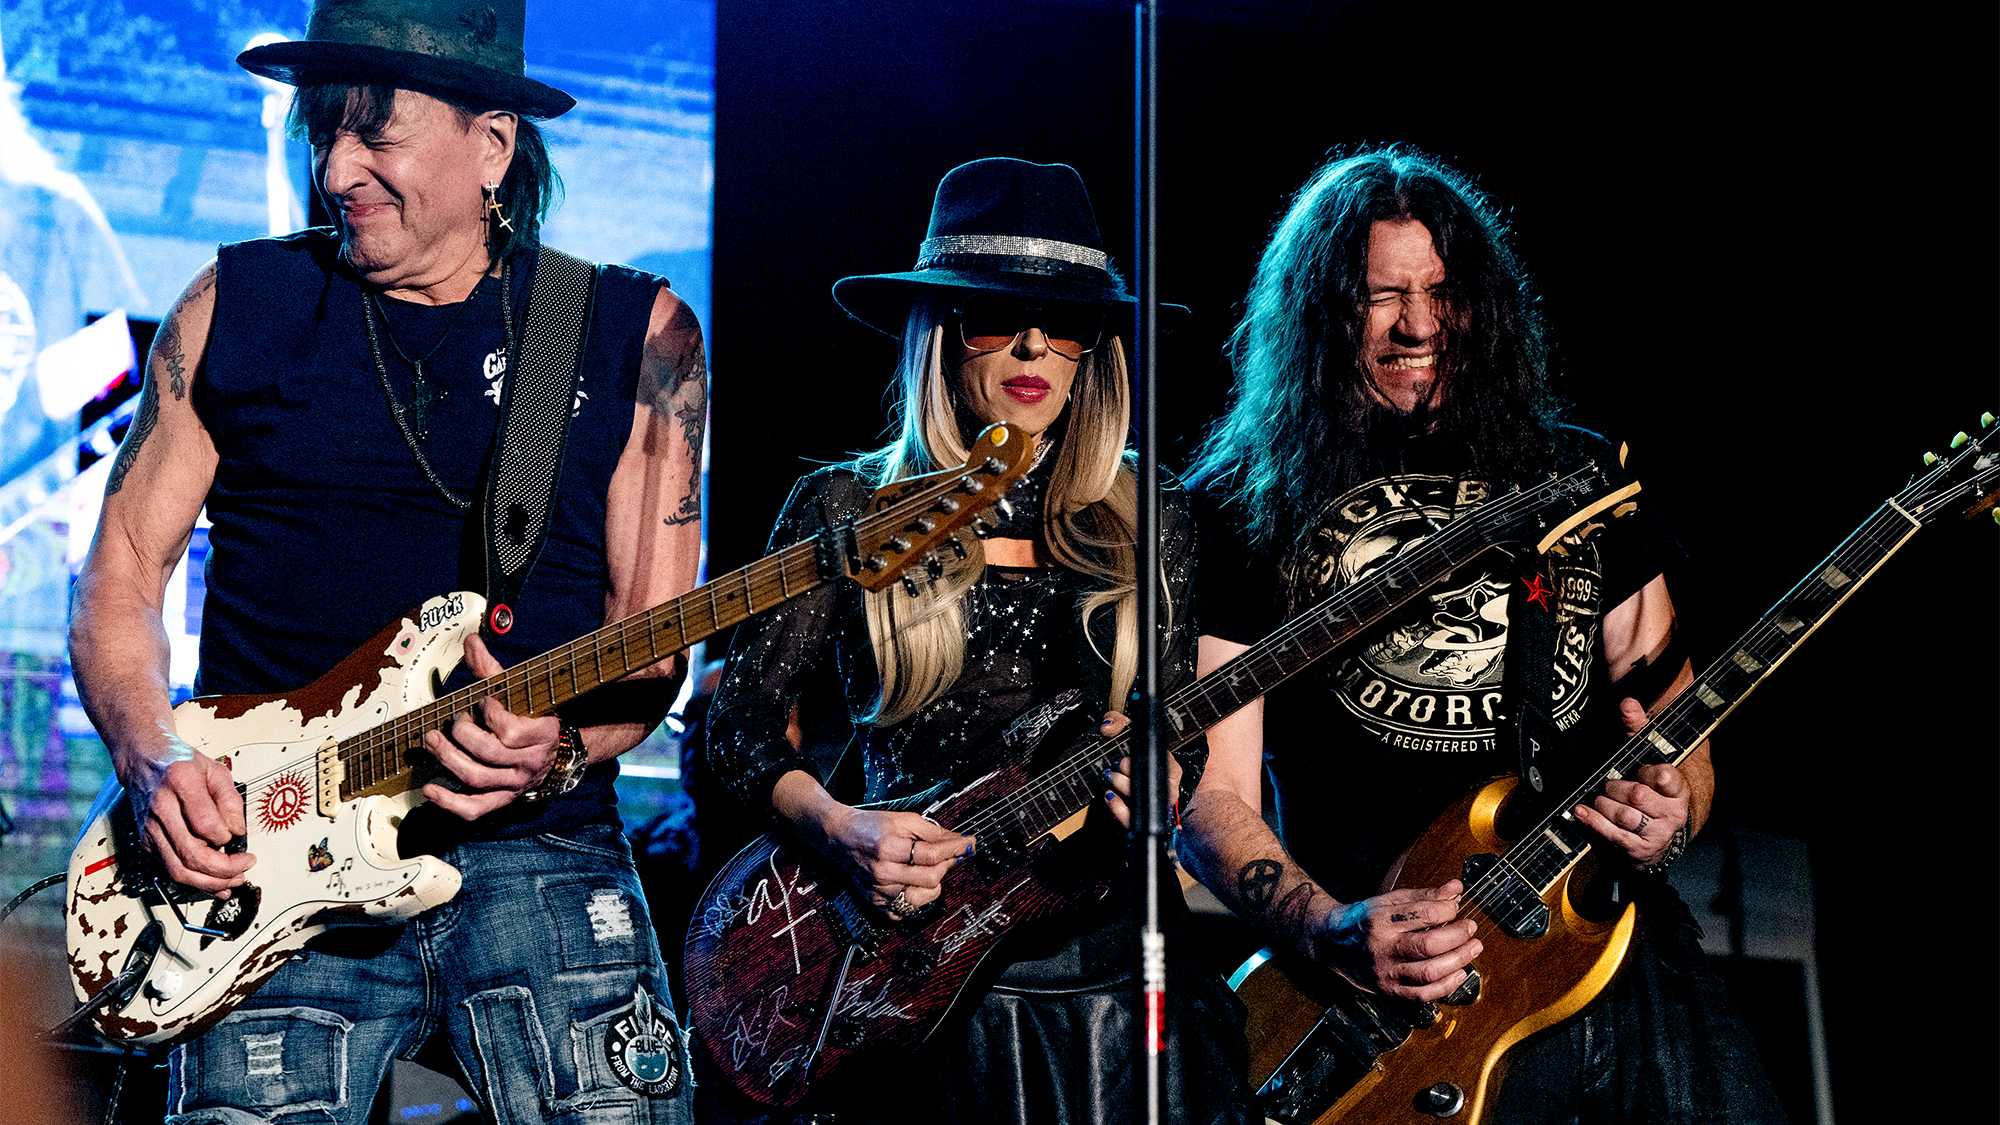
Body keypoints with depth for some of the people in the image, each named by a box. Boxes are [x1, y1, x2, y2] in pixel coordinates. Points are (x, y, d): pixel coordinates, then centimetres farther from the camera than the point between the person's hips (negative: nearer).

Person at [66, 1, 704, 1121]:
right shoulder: (237, 306, 9)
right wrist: (156, 754, -6)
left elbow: (652, 643, 5)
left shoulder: (637, 334, 7)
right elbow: (123, 568, 12)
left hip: (536, 850, 0)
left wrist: (561, 748, -16)